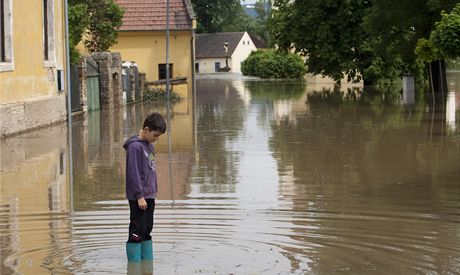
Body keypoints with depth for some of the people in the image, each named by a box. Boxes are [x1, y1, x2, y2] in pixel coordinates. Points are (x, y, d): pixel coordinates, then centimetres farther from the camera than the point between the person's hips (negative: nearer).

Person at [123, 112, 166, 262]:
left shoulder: (149, 145, 12)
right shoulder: (135, 146, -15)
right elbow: (134, 173, -17)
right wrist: (140, 196, -18)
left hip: (149, 196, 9)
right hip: (138, 197, -9)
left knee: (147, 231, 13)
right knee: (137, 232, -5)